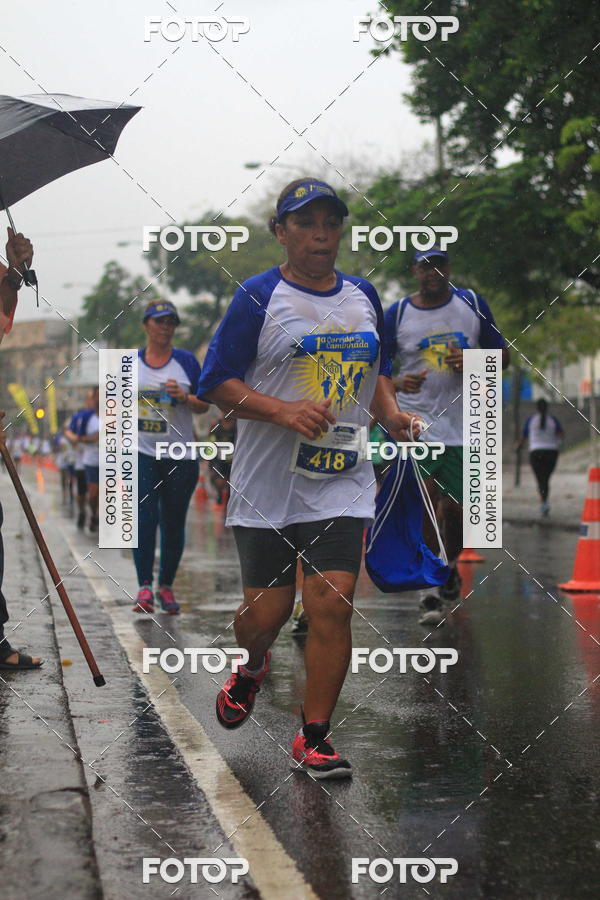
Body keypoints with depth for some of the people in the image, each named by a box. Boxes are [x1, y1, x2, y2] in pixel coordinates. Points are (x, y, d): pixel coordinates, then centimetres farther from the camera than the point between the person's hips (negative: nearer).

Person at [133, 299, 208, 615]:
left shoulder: (186, 361, 5)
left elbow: (205, 405, 5)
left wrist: (184, 397, -13)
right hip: (141, 453, 0)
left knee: (173, 524, 4)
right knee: (144, 518, -13)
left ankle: (166, 587, 16)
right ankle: (145, 587, -12)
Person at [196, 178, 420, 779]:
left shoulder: (363, 296, 11)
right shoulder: (259, 297, -4)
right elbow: (215, 383, -6)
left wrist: (391, 413, 5)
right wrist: (283, 410, -20)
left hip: (343, 479, 3)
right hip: (267, 484, -2)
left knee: (332, 604, -8)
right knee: (266, 610, 4)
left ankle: (313, 738, 5)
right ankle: (252, 668, 41)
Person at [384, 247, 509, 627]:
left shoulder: (473, 303, 5)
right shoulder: (397, 313, 0)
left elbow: (503, 356, 11)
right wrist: (397, 382, -16)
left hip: (463, 427, 2)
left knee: (456, 510, 7)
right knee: (426, 501, -16)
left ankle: (450, 565, 37)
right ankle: (432, 590, -7)